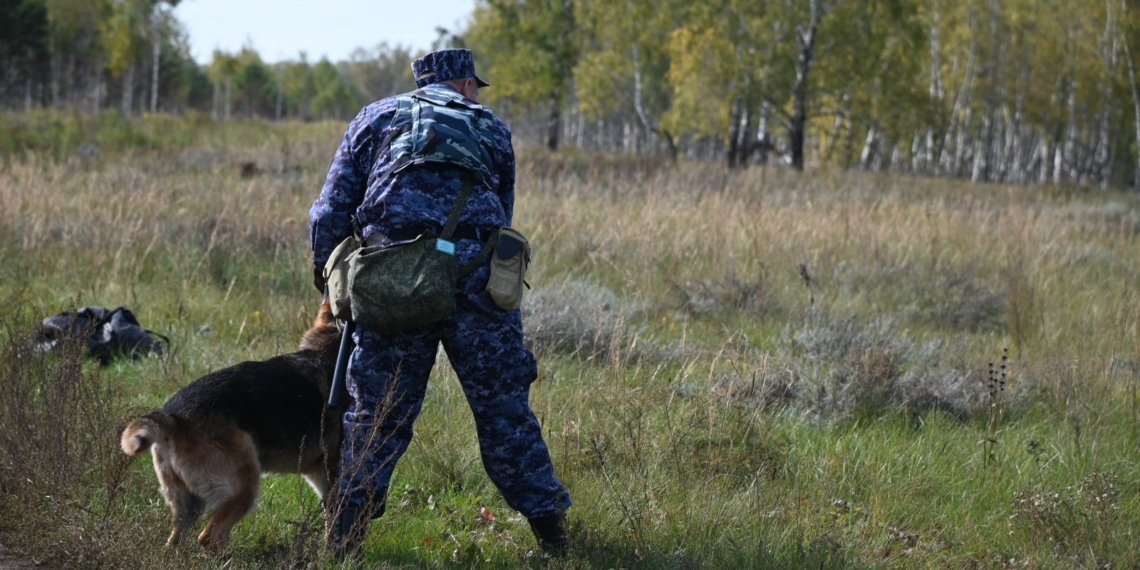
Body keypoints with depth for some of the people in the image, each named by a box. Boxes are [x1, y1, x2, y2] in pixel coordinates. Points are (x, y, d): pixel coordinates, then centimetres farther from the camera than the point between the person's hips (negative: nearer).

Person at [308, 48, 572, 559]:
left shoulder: (375, 119, 22)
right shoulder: (493, 129, 24)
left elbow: (329, 213, 15)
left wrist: (329, 279, 26)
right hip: (476, 279, 0)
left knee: (375, 415, 8)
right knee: (505, 411, 8)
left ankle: (343, 541, 9)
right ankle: (550, 531, 12)